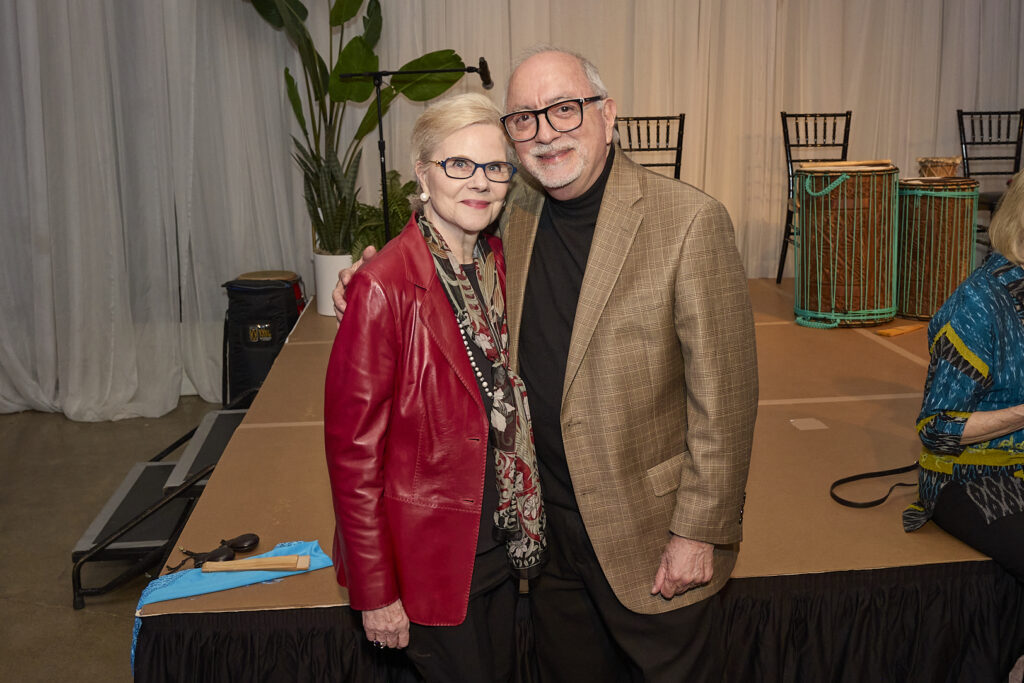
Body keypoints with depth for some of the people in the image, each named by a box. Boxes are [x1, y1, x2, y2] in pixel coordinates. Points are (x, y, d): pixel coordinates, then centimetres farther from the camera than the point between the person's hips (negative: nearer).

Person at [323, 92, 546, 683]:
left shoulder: (498, 261, 0)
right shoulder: (386, 287, -23)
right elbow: (353, 447, -19)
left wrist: (525, 524, 9)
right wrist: (375, 592, -15)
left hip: (503, 540, 7)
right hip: (431, 556, -7)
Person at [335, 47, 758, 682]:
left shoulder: (690, 220, -17)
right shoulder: (519, 214, 2)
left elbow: (724, 395, -16)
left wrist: (699, 532, -15)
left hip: (652, 531, -5)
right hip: (549, 522, 6)